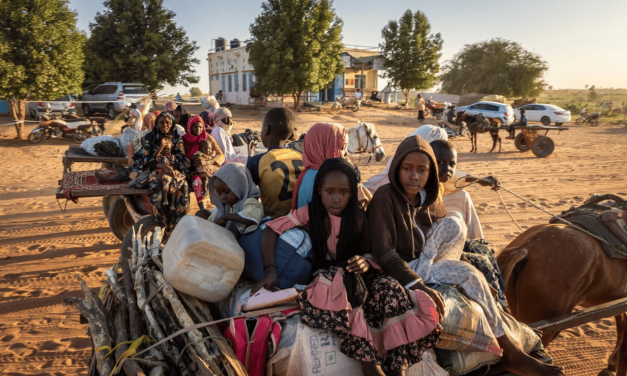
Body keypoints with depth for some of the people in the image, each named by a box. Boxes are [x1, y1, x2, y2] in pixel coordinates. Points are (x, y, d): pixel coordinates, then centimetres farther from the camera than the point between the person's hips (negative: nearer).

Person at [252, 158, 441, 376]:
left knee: (389, 288, -29)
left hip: (356, 276, 2)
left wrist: (366, 263, -25)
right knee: (342, 281, -38)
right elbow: (270, 230, -11)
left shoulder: (358, 217, 0)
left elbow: (369, 254, 1)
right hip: (326, 278, -2)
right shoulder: (310, 213, -7)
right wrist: (270, 270, -25)